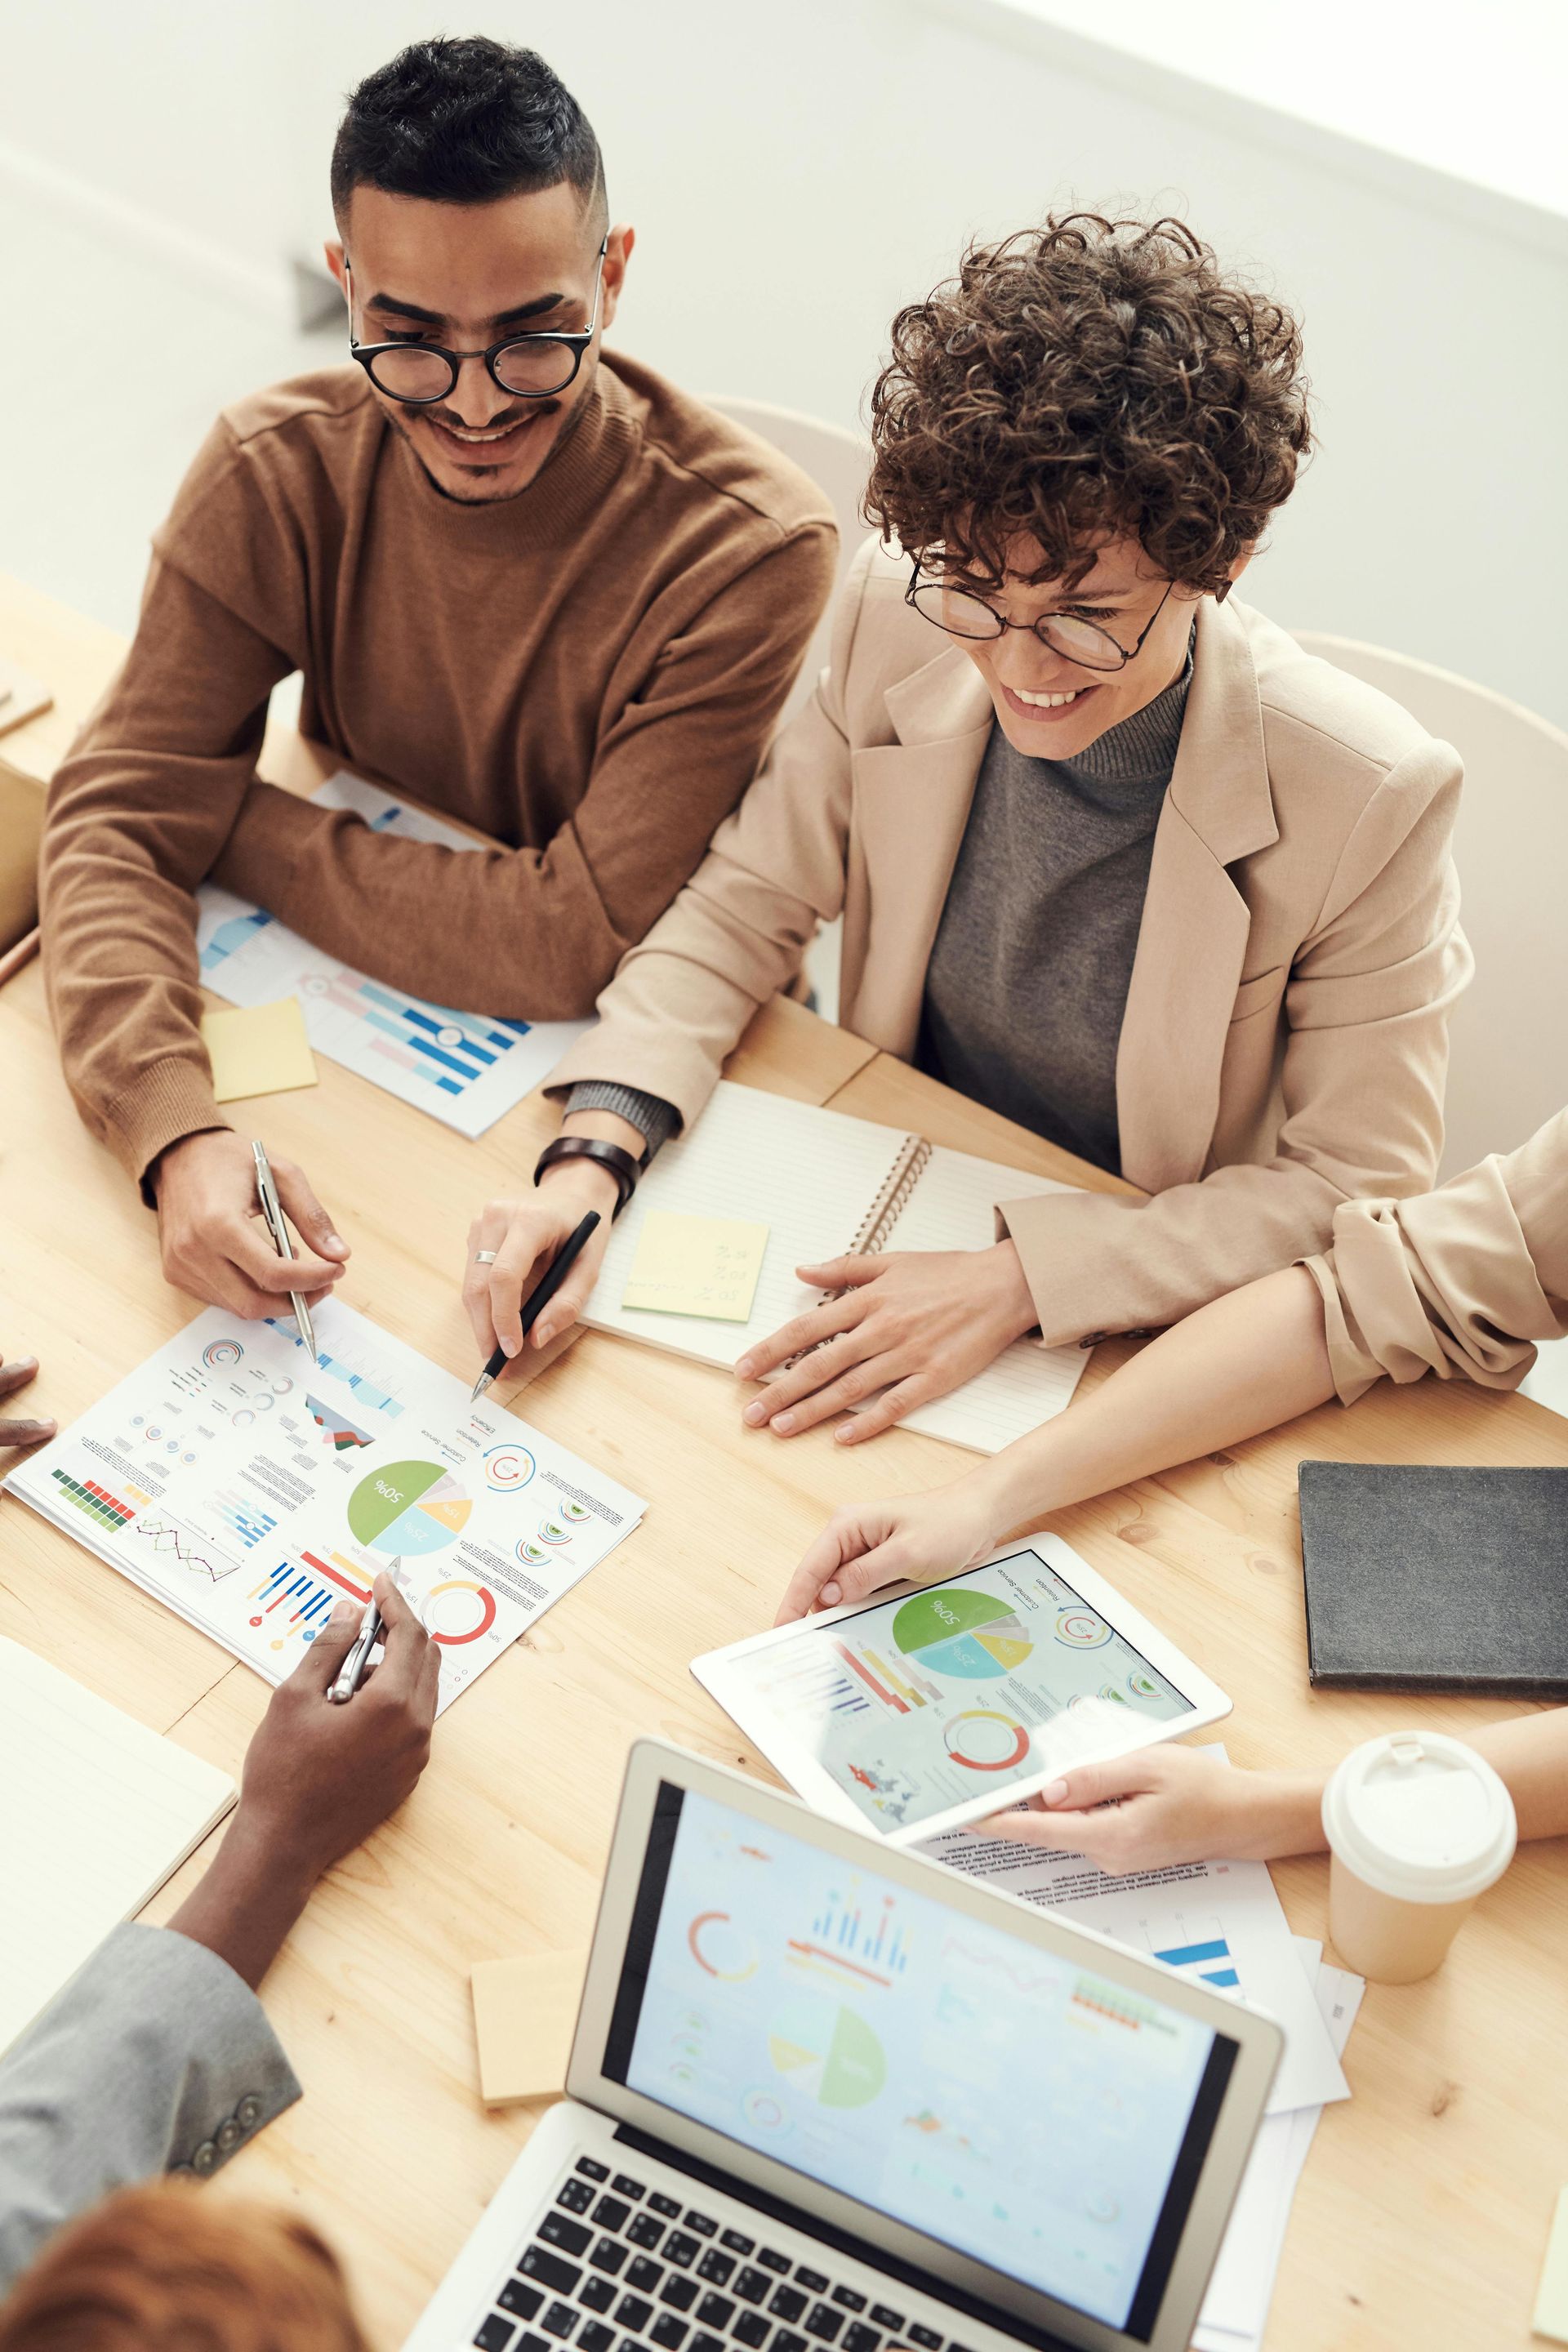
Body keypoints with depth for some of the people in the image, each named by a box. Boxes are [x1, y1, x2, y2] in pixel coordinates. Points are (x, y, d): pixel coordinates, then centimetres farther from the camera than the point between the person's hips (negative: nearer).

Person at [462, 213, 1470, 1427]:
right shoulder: (900, 622, -13)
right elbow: (743, 909, -2)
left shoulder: (1368, 797, -24)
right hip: (891, 1230, 4)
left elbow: (1361, 1191, -15)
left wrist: (1019, 1280, -24)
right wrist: (592, 1158, -19)